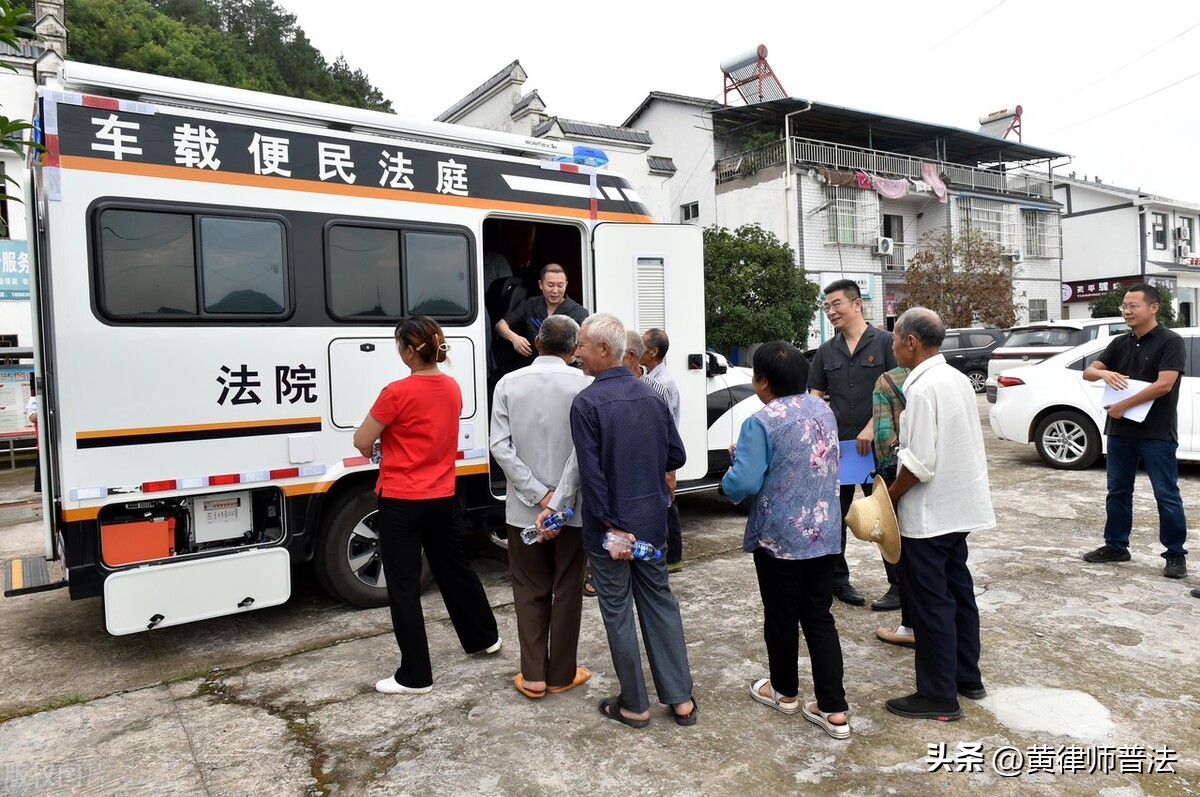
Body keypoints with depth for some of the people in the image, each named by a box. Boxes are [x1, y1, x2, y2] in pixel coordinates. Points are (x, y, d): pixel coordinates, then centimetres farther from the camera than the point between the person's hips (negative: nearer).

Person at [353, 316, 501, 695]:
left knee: (404, 586, 4)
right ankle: (484, 637, 40)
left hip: (402, 503, -7)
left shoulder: (397, 392, -19)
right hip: (443, 499, 7)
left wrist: (368, 428, 11)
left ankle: (415, 676, 12)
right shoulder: (452, 388, 3)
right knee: (454, 568, 24)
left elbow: (362, 442, -10)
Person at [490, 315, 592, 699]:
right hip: (571, 509, -1)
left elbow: (501, 447, -9)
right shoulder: (582, 384, -9)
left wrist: (538, 495, -11)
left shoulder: (509, 384, -2)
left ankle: (533, 676, 18)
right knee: (566, 591, 12)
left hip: (523, 509, 2)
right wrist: (560, 503, -16)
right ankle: (561, 674, 22)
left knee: (530, 591, 15)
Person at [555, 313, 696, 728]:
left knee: (618, 613, 8)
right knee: (660, 603, 16)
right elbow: (676, 457, 7)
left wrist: (612, 527, -13)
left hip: (608, 525, -5)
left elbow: (591, 474, -19)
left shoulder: (587, 402, -16)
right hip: (651, 522, 6)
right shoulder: (651, 395, 2)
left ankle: (635, 705, 20)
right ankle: (681, 698, 22)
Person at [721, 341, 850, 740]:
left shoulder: (761, 423, -20)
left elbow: (743, 484, -23)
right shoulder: (823, 410, 3)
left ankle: (784, 691, 33)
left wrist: (734, 464, 0)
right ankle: (833, 709, 14)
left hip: (779, 538, -6)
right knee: (820, 618, 12)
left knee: (781, 617, 13)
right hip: (825, 533, 6)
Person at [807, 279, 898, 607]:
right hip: (836, 445, 4)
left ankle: (899, 584, 14)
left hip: (877, 445, -4)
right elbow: (815, 396, 10)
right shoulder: (826, 352, 9)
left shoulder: (884, 343, -3)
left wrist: (871, 427, -15)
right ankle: (837, 578, 24)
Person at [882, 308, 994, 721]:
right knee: (958, 591, 20)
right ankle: (967, 678, 33)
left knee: (930, 604, 2)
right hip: (961, 507, 9)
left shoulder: (923, 389, -22)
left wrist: (888, 498, -11)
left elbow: (919, 463, -25)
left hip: (928, 515, -9)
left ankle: (939, 696, 13)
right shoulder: (958, 378, 7)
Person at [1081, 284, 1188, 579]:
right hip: (1120, 431, 6)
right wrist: (1103, 373, -16)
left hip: (1156, 433, -6)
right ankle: (1116, 546, 23)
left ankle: (1175, 554, 12)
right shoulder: (1120, 343, 11)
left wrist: (1123, 406, -14)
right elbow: (1088, 372, 8)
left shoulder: (1170, 342, -8)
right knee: (1118, 491, 13)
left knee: (1166, 495, 1)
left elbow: (1164, 385, -18)